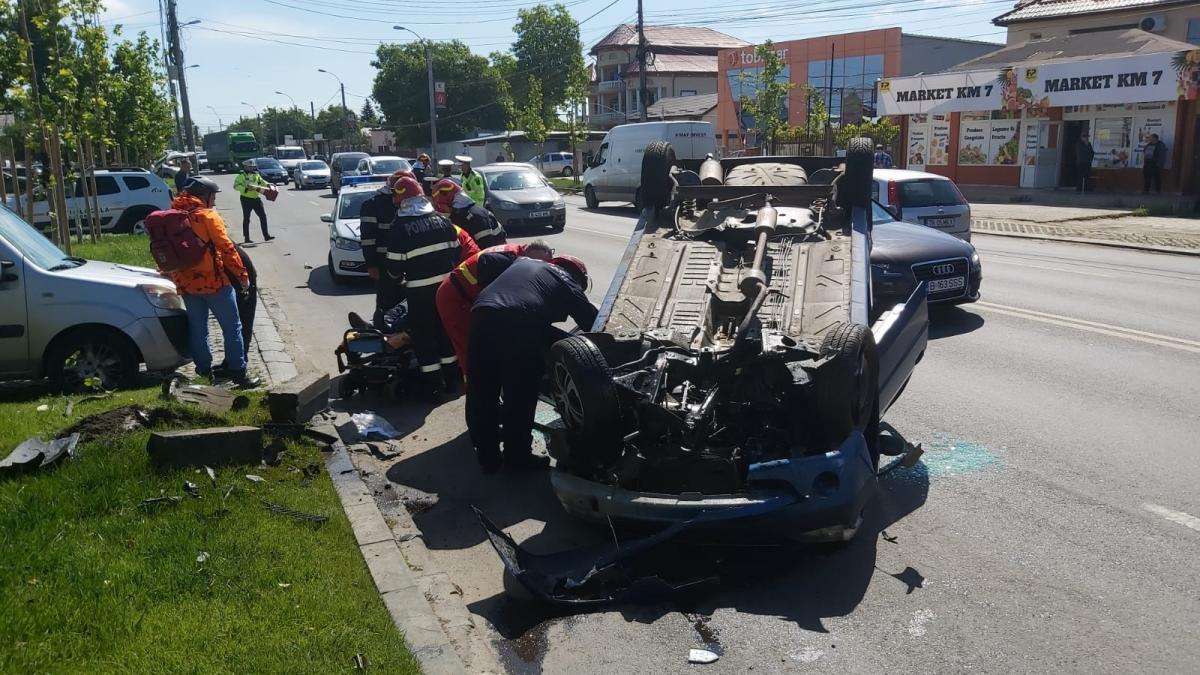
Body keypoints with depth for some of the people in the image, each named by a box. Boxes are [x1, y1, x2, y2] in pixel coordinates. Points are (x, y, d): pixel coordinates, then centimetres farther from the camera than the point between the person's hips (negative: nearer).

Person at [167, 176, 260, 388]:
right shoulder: (207, 215, -10)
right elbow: (226, 247, -15)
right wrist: (242, 274, -8)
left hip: (186, 283, 7)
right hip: (213, 280, -7)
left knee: (197, 329, 14)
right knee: (232, 328, -1)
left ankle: (204, 371, 19)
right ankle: (238, 373, -2)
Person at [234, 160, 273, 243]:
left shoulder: (256, 175, 10)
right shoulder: (241, 176, -9)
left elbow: (261, 181, 26)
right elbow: (236, 186, -16)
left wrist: (268, 185, 7)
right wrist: (245, 189, -27)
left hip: (256, 198, 6)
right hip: (246, 199, -6)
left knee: (263, 216, 1)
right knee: (246, 219, 3)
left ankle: (266, 236, 5)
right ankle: (247, 238, 10)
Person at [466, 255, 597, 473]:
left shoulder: (522, 262, 35)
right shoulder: (566, 281, 21)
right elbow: (593, 321, 18)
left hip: (482, 317, 5)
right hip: (520, 326, -5)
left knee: (480, 396, 16)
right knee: (520, 399, 12)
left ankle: (487, 457, 28)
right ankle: (518, 457, 25)